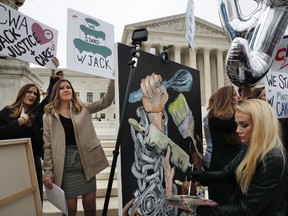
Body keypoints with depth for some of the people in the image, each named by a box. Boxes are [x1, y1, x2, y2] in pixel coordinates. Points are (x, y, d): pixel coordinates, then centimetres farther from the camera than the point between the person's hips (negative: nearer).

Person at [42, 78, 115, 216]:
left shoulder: (83, 108, 7)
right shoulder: (49, 116, 2)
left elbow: (106, 101, -3)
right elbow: (48, 146, -1)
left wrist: (113, 79, -13)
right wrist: (47, 172, -6)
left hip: (86, 163, 2)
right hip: (66, 165, -2)